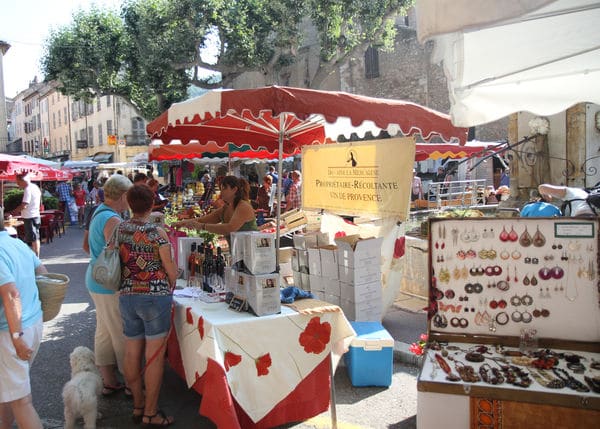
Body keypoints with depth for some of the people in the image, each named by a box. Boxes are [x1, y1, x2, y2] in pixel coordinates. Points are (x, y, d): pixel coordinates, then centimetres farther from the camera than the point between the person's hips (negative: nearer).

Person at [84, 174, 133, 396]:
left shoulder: (98, 213, 10)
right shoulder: (113, 220, -21)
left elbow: (87, 246, 20)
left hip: (96, 280, 10)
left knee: (104, 332, 16)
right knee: (121, 335, 0)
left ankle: (109, 382, 27)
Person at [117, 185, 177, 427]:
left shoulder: (119, 230, 1)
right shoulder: (157, 233, -12)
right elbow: (171, 269, -8)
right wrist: (169, 288, 10)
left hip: (126, 296, 5)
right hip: (155, 297, -5)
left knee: (132, 355, 14)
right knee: (155, 357, 4)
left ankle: (138, 406, 29)